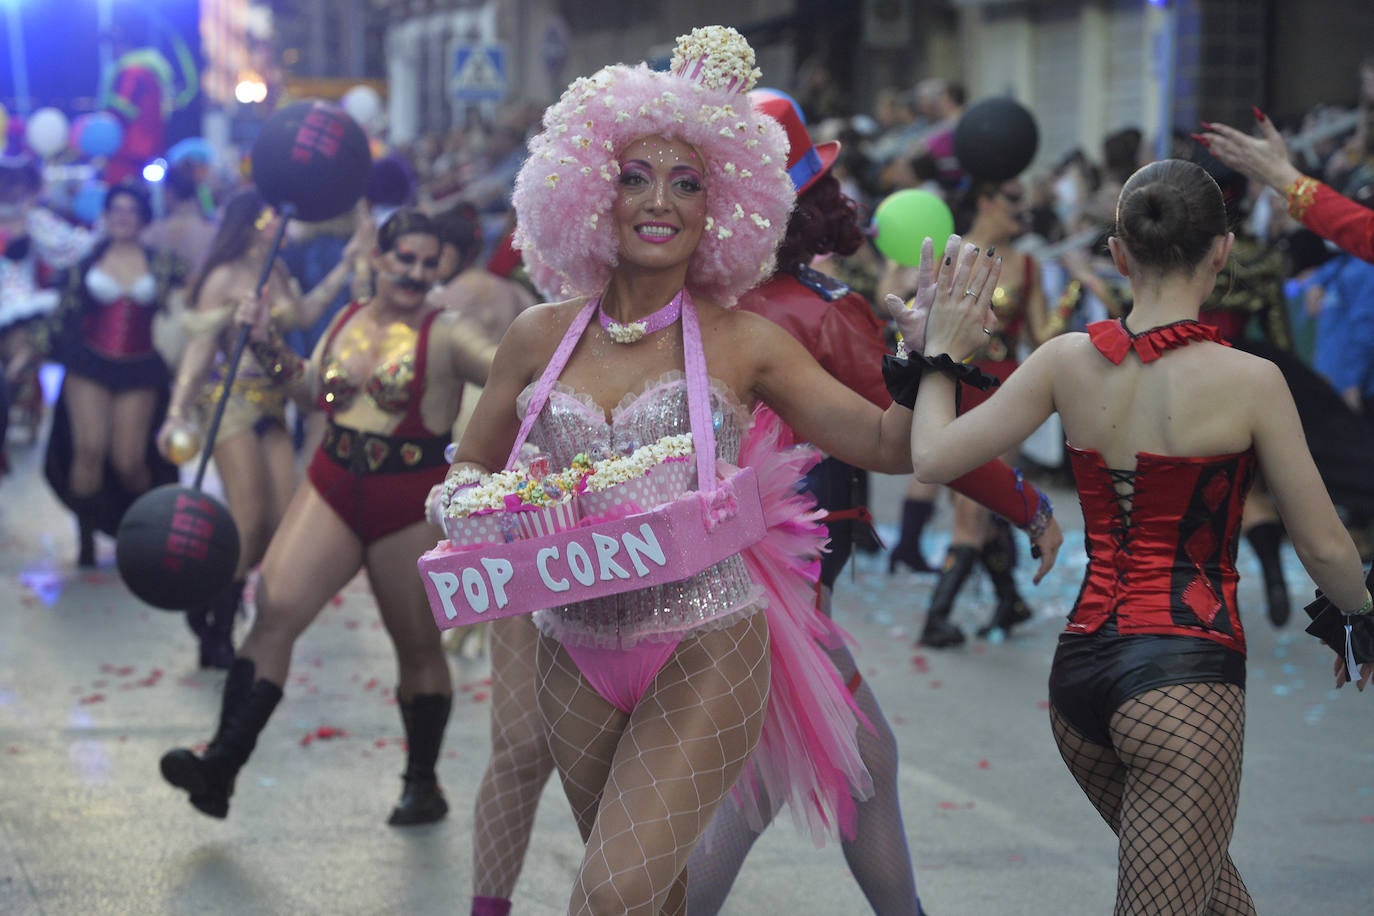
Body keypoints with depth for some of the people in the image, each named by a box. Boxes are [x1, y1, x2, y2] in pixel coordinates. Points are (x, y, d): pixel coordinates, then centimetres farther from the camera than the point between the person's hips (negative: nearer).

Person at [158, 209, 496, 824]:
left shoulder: (444, 336, -8)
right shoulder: (348, 321, 9)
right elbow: (313, 390, 23)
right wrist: (266, 344, 13)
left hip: (411, 506, -4)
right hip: (334, 490, 4)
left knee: (417, 647, 8)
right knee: (275, 609, -11)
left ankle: (423, 784, 25)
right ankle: (221, 763, -14)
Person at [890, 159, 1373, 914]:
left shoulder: (1067, 360, 0)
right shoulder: (1249, 381, -10)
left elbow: (933, 457, 1)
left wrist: (939, 357, 18)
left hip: (1079, 671, 6)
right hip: (1185, 674, -6)